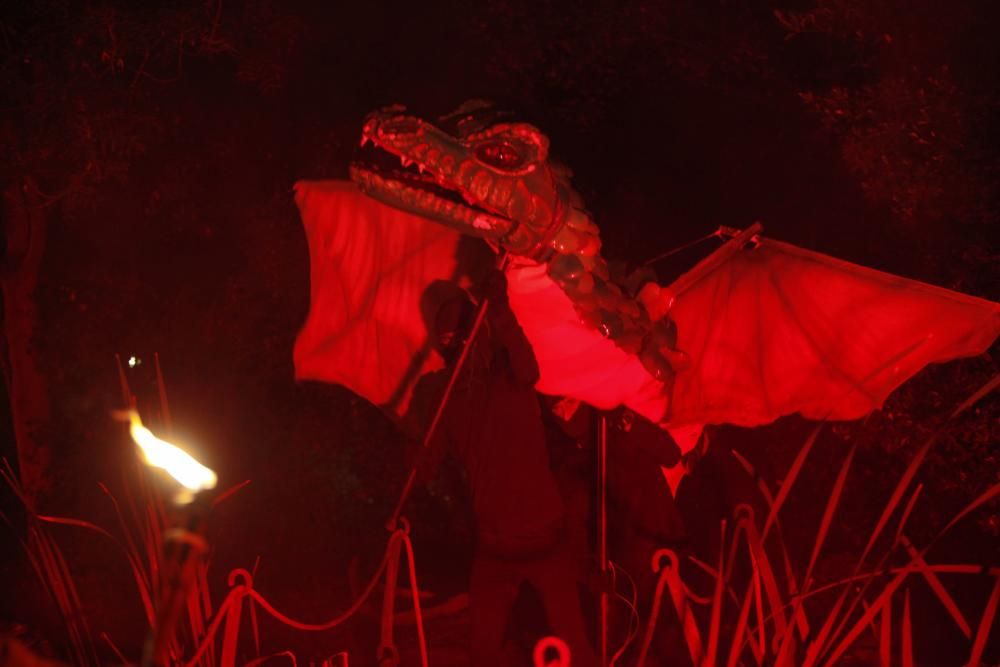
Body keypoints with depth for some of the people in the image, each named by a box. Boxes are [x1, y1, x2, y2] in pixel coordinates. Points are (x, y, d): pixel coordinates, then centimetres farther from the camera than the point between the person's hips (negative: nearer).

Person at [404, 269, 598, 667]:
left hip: (545, 539, -3)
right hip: (493, 548, 3)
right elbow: (423, 465, -10)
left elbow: (528, 370, -35)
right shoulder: (439, 394, -4)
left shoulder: (509, 374, -10)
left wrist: (500, 309, -50)